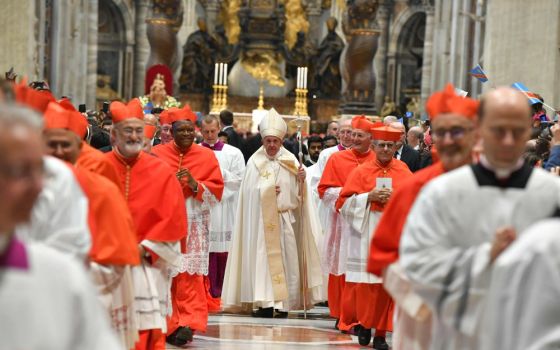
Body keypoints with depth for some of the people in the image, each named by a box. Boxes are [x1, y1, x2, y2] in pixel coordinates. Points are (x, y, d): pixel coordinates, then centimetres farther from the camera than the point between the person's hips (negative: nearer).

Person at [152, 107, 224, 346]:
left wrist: (195, 185, -14)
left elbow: (216, 190, 3)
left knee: (189, 277, -9)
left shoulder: (207, 156, 7)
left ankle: (188, 323, -12)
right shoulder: (157, 154, 6)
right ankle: (168, 324, 10)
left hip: (193, 225, -1)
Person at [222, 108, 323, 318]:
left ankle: (284, 303, 4)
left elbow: (297, 195, 3)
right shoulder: (255, 162, 2)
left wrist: (300, 181, -15)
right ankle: (266, 304, -6)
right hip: (262, 220, -2)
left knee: (285, 259, 0)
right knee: (263, 258, -6)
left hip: (285, 219, 2)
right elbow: (249, 192, -3)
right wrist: (266, 191, -14)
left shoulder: (290, 161, 7)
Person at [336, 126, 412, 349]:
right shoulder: (361, 171, 6)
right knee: (366, 282, -3)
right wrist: (369, 197, -10)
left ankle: (381, 332, 3)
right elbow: (344, 202, 2)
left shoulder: (404, 173, 9)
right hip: (366, 233, 0)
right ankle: (364, 323, 17)